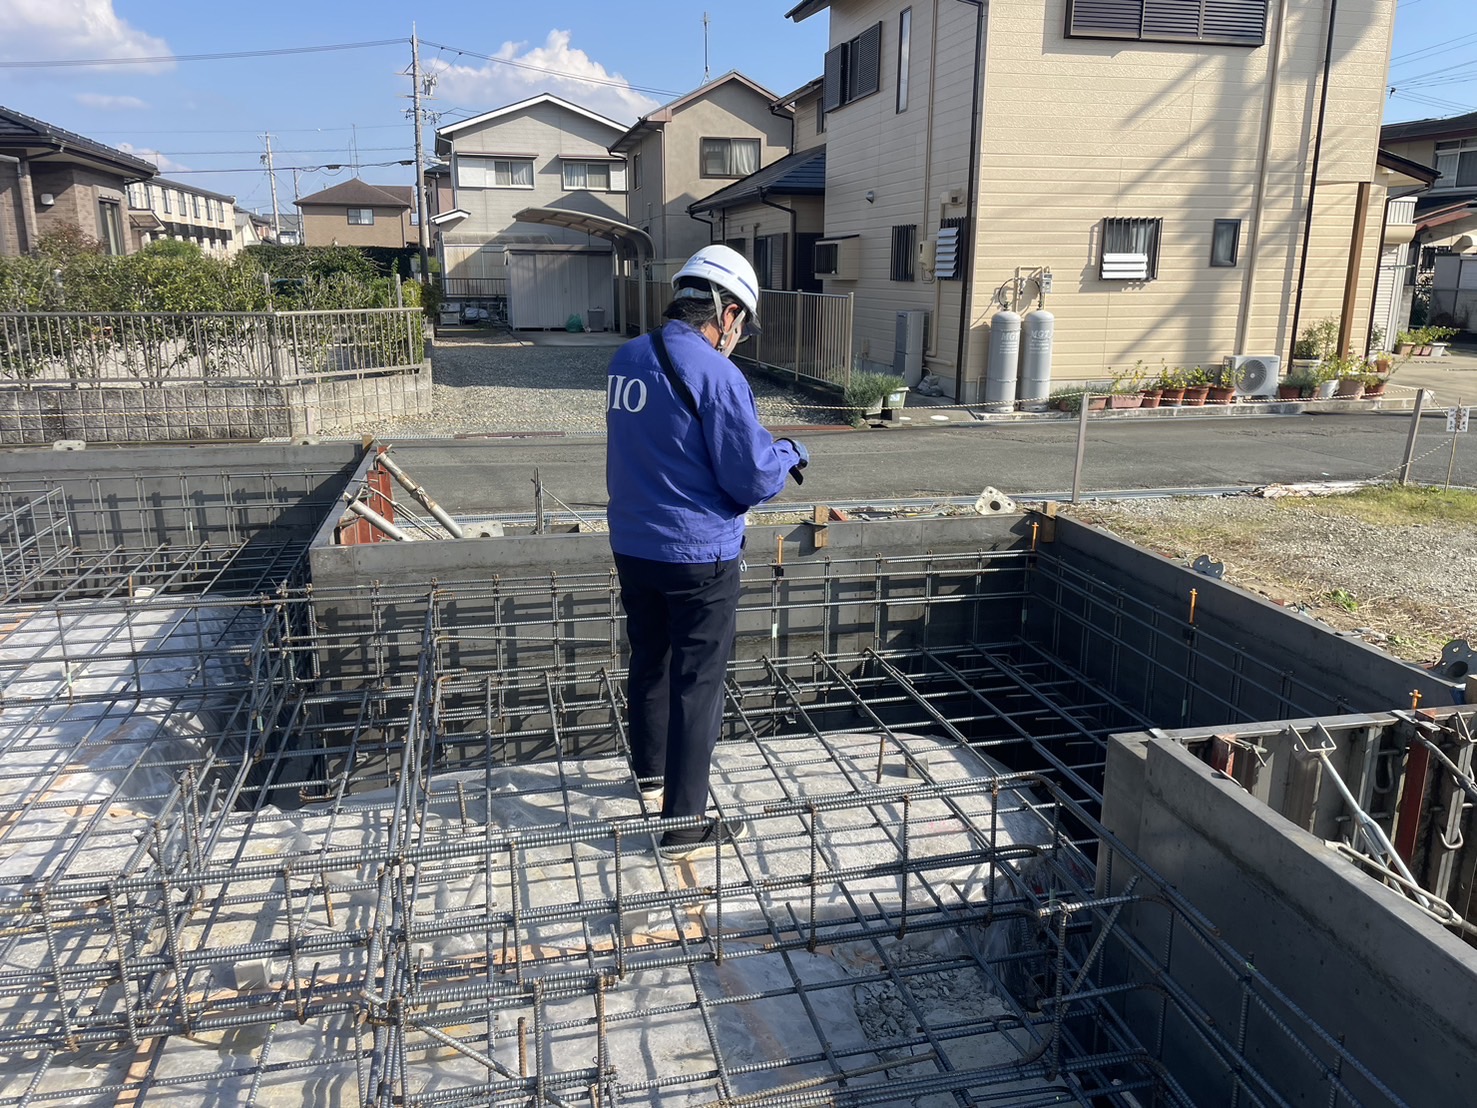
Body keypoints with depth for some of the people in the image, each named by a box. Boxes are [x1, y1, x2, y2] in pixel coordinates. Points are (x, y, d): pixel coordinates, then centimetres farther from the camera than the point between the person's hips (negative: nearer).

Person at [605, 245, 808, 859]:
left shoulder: (625, 359, 4)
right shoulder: (715, 373, -20)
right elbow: (753, 479, -19)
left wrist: (762, 444, 18)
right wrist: (788, 453, 3)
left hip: (632, 547, 7)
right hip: (698, 556, -7)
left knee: (649, 662, 23)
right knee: (697, 686, 4)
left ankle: (651, 772, 44)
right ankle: (684, 825, 13)